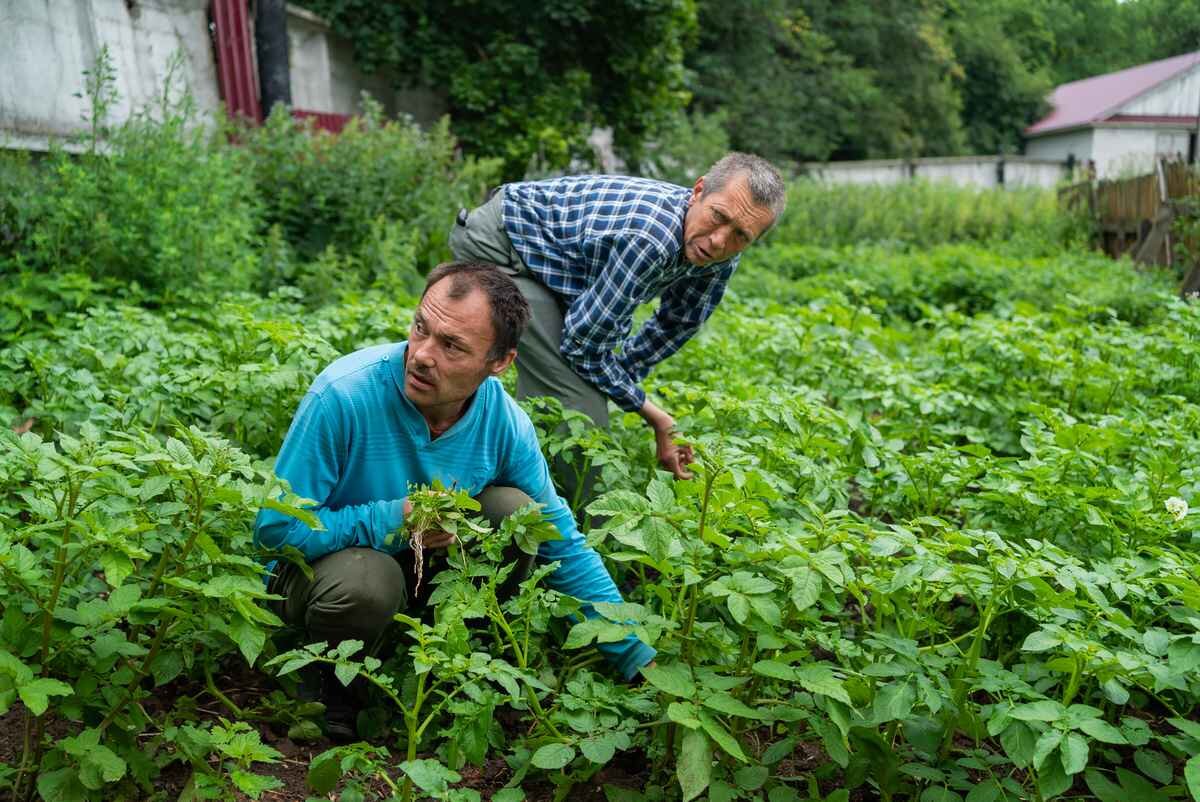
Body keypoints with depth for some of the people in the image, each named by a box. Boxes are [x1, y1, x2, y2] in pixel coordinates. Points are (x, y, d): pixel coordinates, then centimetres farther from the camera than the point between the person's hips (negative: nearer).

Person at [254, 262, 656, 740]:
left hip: (426, 566, 4)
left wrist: (639, 658, -8)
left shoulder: (504, 420, -17)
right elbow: (276, 527, -21)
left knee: (514, 511, -19)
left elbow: (565, 546, -7)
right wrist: (392, 522, -31)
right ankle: (337, 681, 0)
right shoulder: (344, 396, -29)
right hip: (323, 564, -3)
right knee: (369, 580, -36)